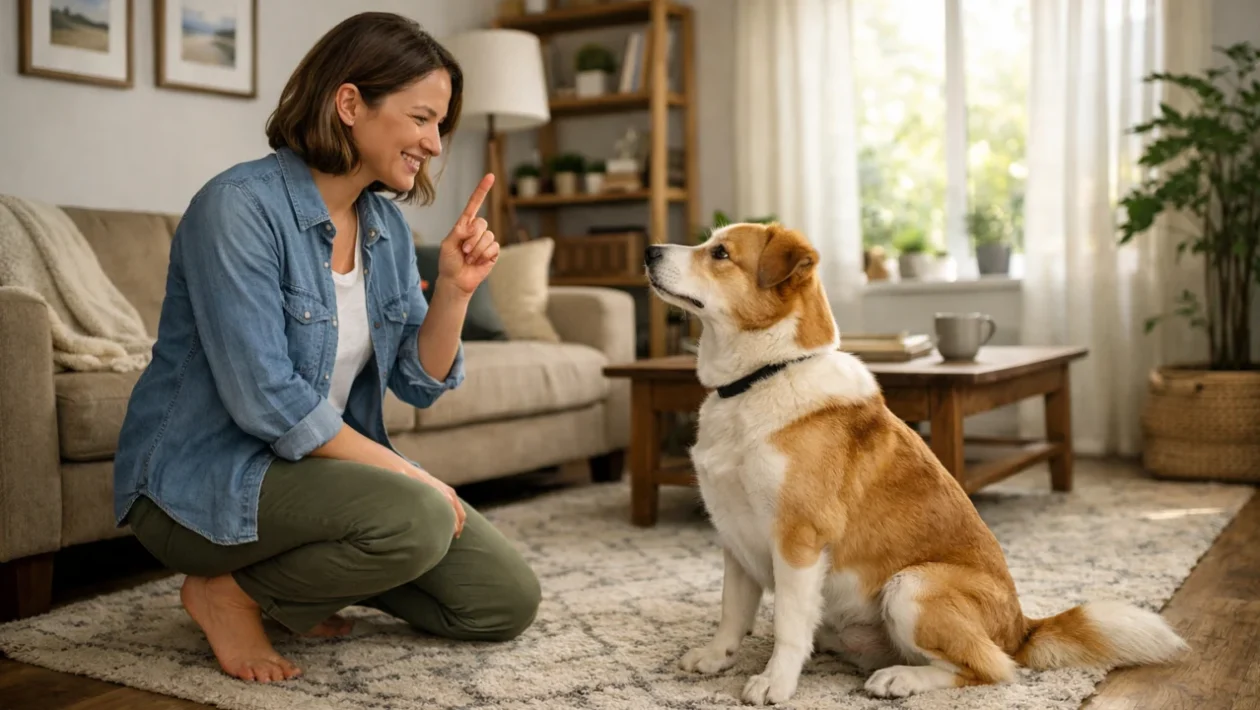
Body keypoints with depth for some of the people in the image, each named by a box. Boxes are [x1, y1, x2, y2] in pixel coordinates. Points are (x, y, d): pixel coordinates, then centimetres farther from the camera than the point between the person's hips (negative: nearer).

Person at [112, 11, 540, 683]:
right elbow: (265, 400, -25)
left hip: (324, 460, 8)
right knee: (417, 519, -33)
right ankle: (229, 591, -6)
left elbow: (419, 384, 3)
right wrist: (404, 473, -19)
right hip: (202, 475, -7)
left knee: (507, 601, 1)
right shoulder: (239, 205, -20)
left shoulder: (386, 224, 4)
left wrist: (455, 288, -13)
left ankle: (294, 580, 15)